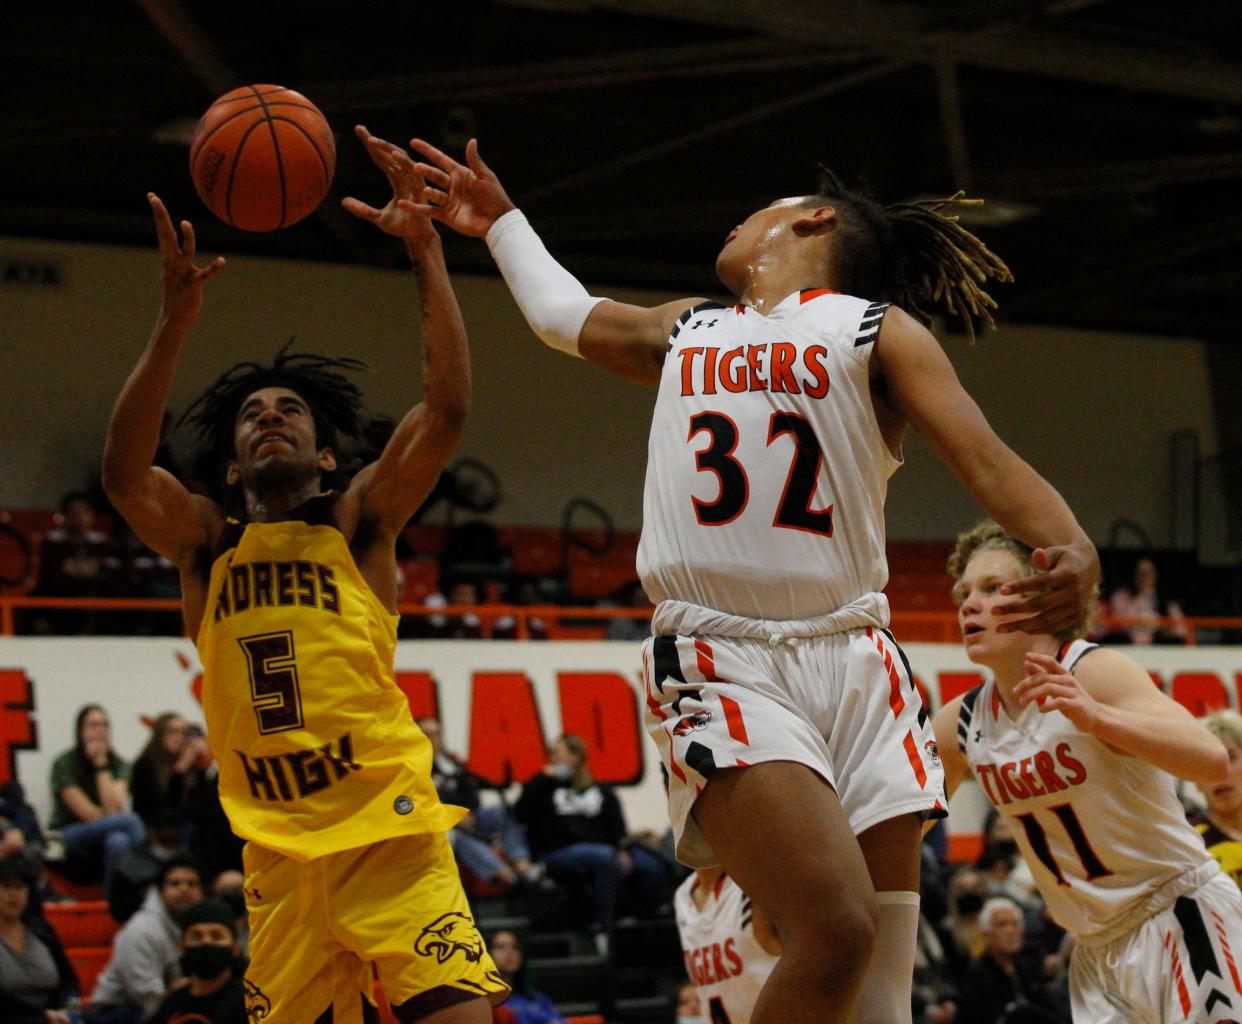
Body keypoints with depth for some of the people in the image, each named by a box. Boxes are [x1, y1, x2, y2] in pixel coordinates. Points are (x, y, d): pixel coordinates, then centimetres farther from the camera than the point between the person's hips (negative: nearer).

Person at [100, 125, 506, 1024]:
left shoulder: (358, 521, 6)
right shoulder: (206, 543, 12)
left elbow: (447, 411, -7)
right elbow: (124, 471, -7)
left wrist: (425, 250, -12)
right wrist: (176, 320, -17)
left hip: (390, 839, -3)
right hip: (277, 857, 3)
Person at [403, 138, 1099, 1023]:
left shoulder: (879, 329, 11)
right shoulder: (682, 331, 23)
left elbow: (987, 460, -3)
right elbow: (565, 312, 44)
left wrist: (1072, 551, -23)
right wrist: (500, 221, 57)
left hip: (854, 662, 0)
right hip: (722, 665, 0)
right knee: (836, 930, -24)